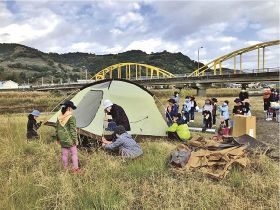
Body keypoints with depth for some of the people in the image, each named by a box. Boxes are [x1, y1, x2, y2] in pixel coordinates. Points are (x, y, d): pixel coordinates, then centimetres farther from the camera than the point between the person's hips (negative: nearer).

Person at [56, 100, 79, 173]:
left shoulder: (59, 117, 2)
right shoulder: (71, 117, -18)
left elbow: (57, 129, 10)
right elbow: (73, 130, -17)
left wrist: (58, 139, 20)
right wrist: (75, 140, -8)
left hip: (62, 140, 6)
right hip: (70, 140, -6)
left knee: (64, 154, 16)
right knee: (74, 154, 9)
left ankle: (65, 168, 28)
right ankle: (75, 168, 15)